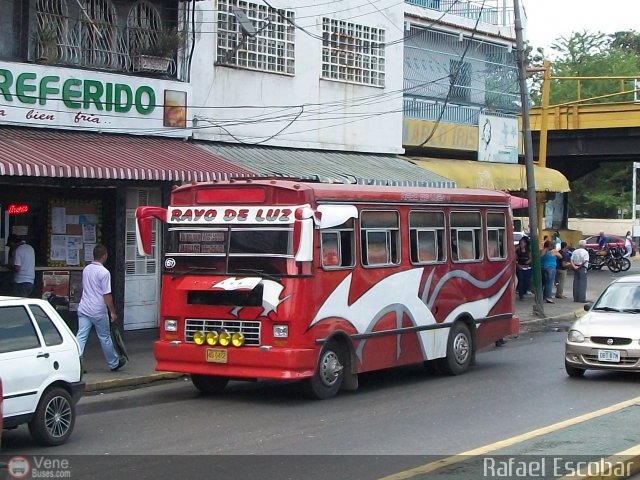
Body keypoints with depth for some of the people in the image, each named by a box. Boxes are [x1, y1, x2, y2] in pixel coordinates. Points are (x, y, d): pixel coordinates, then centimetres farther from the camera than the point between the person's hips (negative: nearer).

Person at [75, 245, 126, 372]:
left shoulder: (86, 269, 9)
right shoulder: (104, 272, -15)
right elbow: (107, 295, -16)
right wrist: (112, 312, -8)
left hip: (83, 309, 6)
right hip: (98, 311, -6)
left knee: (81, 336, 1)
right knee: (105, 338, 8)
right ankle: (114, 363, 23)